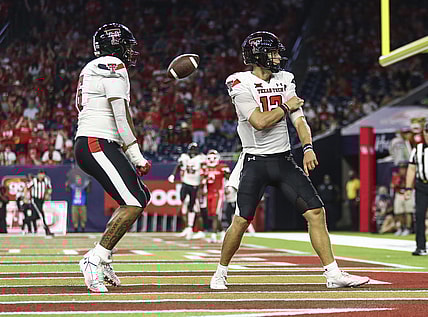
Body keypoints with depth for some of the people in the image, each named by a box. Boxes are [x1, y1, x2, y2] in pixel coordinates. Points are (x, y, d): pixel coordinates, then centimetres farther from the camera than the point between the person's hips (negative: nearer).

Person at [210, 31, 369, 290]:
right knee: (241, 221, -10)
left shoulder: (284, 81, 11)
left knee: (316, 212, -5)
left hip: (284, 161, 5)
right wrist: (286, 106, -6)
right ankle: (221, 273, 12)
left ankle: (334, 274, -2)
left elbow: (299, 120, 5)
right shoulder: (241, 84, -7)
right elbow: (259, 122, -19)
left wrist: (308, 147, -12)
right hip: (256, 162, -5)